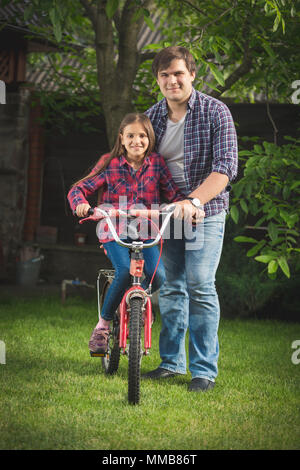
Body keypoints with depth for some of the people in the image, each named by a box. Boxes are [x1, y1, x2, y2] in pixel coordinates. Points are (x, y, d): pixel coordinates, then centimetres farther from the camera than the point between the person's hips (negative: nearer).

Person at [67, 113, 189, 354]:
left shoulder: (157, 163, 2)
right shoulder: (110, 164, -2)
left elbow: (174, 191, -4)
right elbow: (78, 188, -2)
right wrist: (81, 203, -24)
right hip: (114, 230, -2)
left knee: (158, 275, -21)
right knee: (125, 271, -28)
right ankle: (103, 324, -8)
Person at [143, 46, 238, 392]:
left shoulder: (215, 112, -10)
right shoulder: (151, 117, 5)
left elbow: (225, 167, -17)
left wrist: (193, 200, -29)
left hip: (205, 211, -4)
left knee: (200, 287, -11)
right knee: (170, 288, 8)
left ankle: (205, 369, -4)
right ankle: (172, 361, 20)